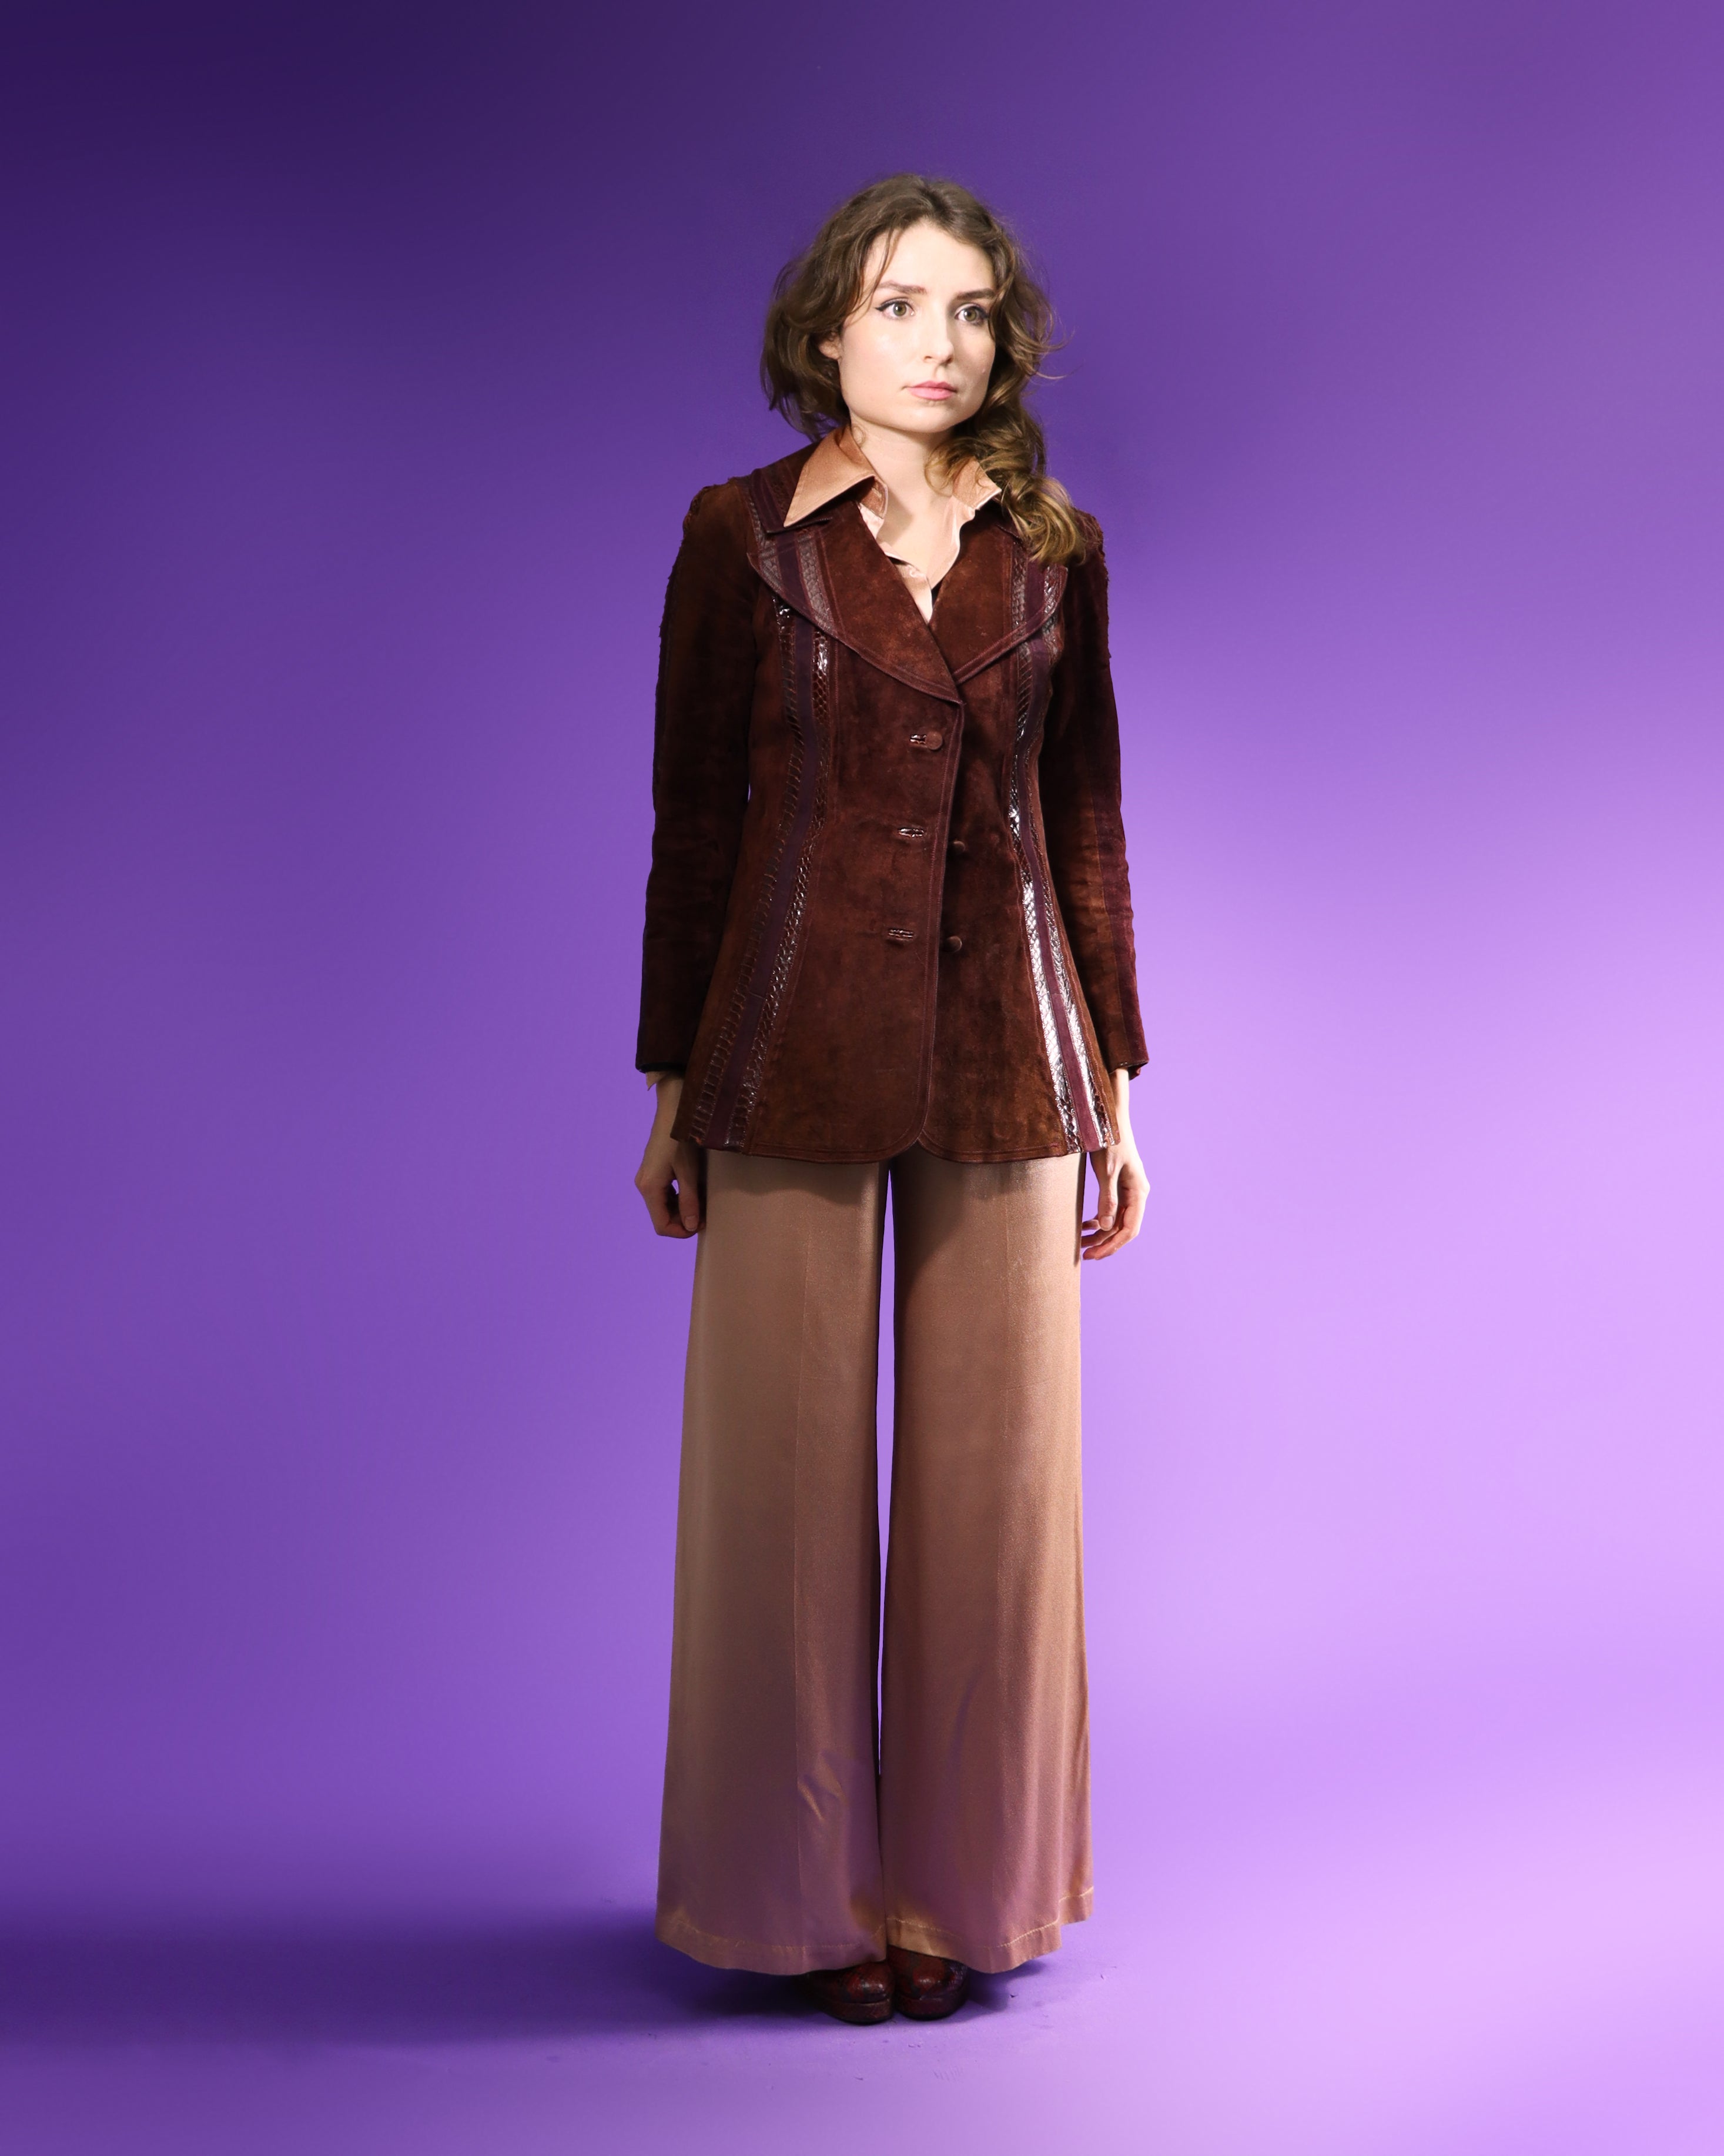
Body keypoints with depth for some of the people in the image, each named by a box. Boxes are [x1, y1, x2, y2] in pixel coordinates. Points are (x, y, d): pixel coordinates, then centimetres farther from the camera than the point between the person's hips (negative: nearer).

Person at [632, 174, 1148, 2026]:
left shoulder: (1054, 549, 8)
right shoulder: (742, 535, 1)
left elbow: (1084, 822, 10)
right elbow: (692, 816, 1)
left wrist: (1115, 1084, 8)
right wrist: (672, 1085, -1)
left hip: (1005, 1065, 2)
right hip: (796, 1052, -2)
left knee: (995, 1474, 6)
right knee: (788, 1475, 3)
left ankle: (958, 1879, 23)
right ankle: (808, 1886, 21)